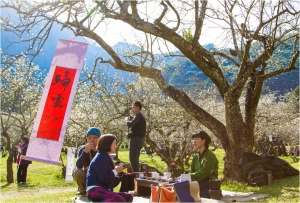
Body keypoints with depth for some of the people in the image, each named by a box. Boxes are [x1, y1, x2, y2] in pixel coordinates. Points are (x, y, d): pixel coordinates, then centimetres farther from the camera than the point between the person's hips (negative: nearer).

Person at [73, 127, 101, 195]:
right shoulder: (83, 149, -11)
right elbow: (78, 166, -26)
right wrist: (85, 151, -40)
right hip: (87, 176, 0)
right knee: (76, 172, -29)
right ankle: (83, 189, 1)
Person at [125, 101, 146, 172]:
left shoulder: (138, 116, -10)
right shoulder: (141, 116, 21)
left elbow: (130, 124, -24)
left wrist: (127, 119, -3)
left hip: (135, 139, -10)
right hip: (140, 139, 10)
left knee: (132, 158, -12)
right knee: (135, 158, 14)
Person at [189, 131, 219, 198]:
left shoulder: (210, 156, -12)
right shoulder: (196, 156, 11)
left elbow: (202, 175, -18)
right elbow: (191, 172, 9)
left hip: (208, 188, -6)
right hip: (198, 186, 6)